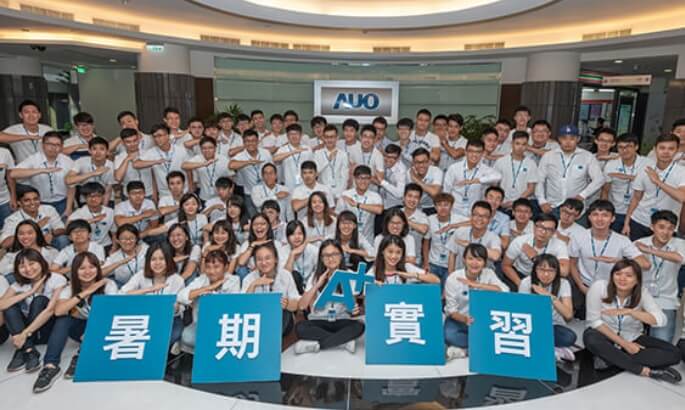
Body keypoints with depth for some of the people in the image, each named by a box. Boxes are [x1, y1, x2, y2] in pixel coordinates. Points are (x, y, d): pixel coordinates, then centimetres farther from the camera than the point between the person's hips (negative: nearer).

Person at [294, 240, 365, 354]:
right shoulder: (315, 277, 1)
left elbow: (353, 302, 4)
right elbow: (302, 306, -8)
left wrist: (354, 309, -20)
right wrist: (317, 285, -17)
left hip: (341, 321, 0)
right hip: (319, 321, 0)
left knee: (359, 326, -31)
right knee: (300, 327, -30)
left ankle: (316, 344, -23)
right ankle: (345, 341, -23)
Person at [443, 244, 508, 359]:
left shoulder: (488, 273, -9)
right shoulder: (453, 278, -15)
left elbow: (505, 291, -26)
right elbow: (451, 310, -13)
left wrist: (477, 285, -31)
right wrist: (465, 319, -34)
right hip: (458, 319, -2)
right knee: (449, 335, -33)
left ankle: (462, 349, -11)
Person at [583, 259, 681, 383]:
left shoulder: (642, 293, -12)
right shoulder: (599, 287, -21)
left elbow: (661, 320, -24)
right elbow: (594, 321, -18)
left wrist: (628, 311, -37)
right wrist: (624, 343, -19)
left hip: (633, 339, 3)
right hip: (605, 336, -3)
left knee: (673, 353, -17)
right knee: (591, 338, -37)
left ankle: (609, 358, -23)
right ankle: (647, 371, -24)